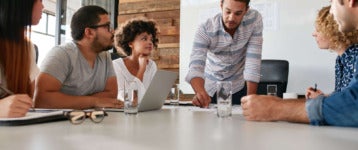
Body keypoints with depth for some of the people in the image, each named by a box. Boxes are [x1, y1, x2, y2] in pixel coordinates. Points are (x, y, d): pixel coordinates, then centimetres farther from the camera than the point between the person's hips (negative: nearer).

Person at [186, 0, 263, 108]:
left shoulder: (255, 19, -21)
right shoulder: (205, 29, -25)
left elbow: (253, 59, -22)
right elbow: (196, 65, -34)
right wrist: (201, 93, -54)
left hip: (239, 87, 0)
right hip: (211, 88, 0)